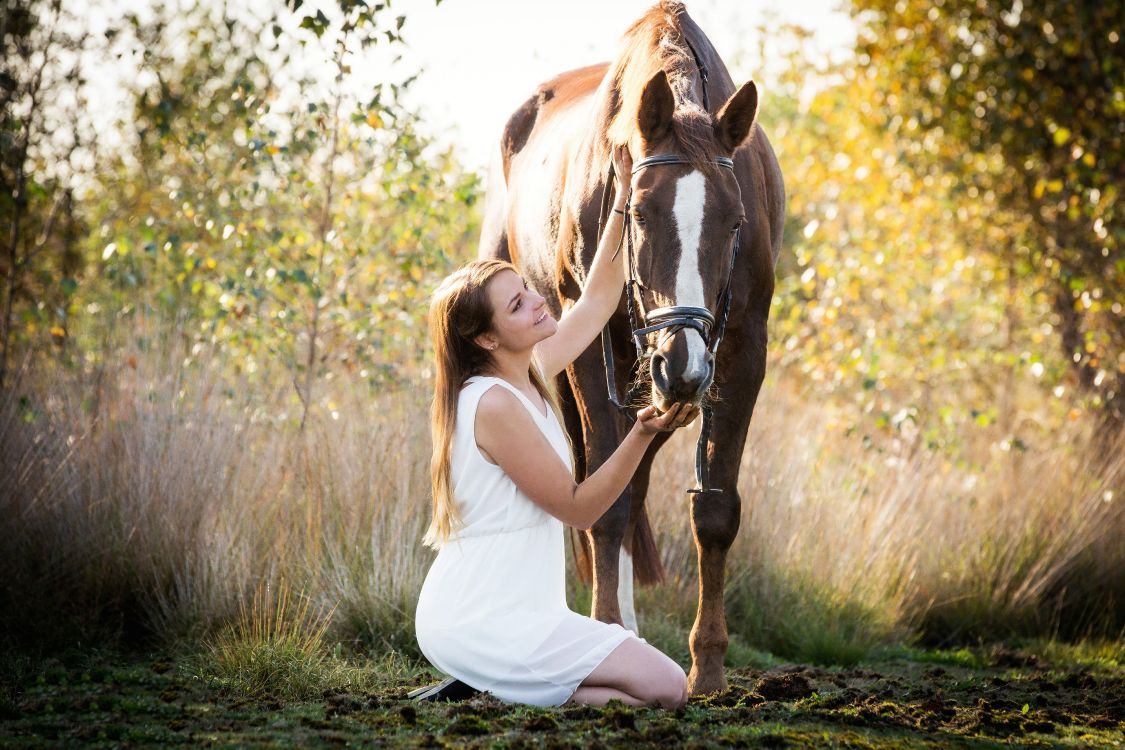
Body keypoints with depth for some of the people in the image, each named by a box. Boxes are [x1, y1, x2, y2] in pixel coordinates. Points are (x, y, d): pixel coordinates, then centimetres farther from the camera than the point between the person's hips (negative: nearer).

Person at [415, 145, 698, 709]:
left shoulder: (530, 376, 8)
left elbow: (600, 295, 21)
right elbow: (578, 508, -14)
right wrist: (643, 434, -23)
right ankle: (490, 698, -11)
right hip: (482, 625, -10)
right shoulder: (496, 404, -18)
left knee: (662, 680, 17)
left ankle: (484, 685, 8)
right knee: (666, 689, -14)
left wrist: (626, 196, 17)